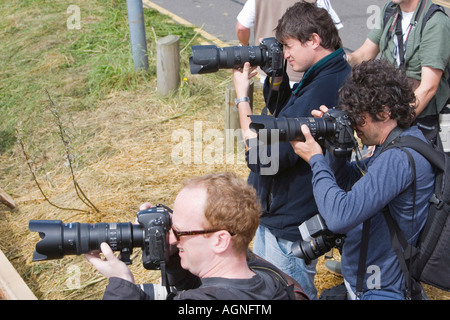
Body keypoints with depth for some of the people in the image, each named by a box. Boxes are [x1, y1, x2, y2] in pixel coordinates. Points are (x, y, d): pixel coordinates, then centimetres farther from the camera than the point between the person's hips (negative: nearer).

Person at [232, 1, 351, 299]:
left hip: (291, 224, -11)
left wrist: (242, 96, -20)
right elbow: (284, 116, 18)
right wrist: (276, 77, 0)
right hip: (278, 211, 11)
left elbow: (266, 155, -30)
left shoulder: (321, 89, -30)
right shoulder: (332, 74, 4)